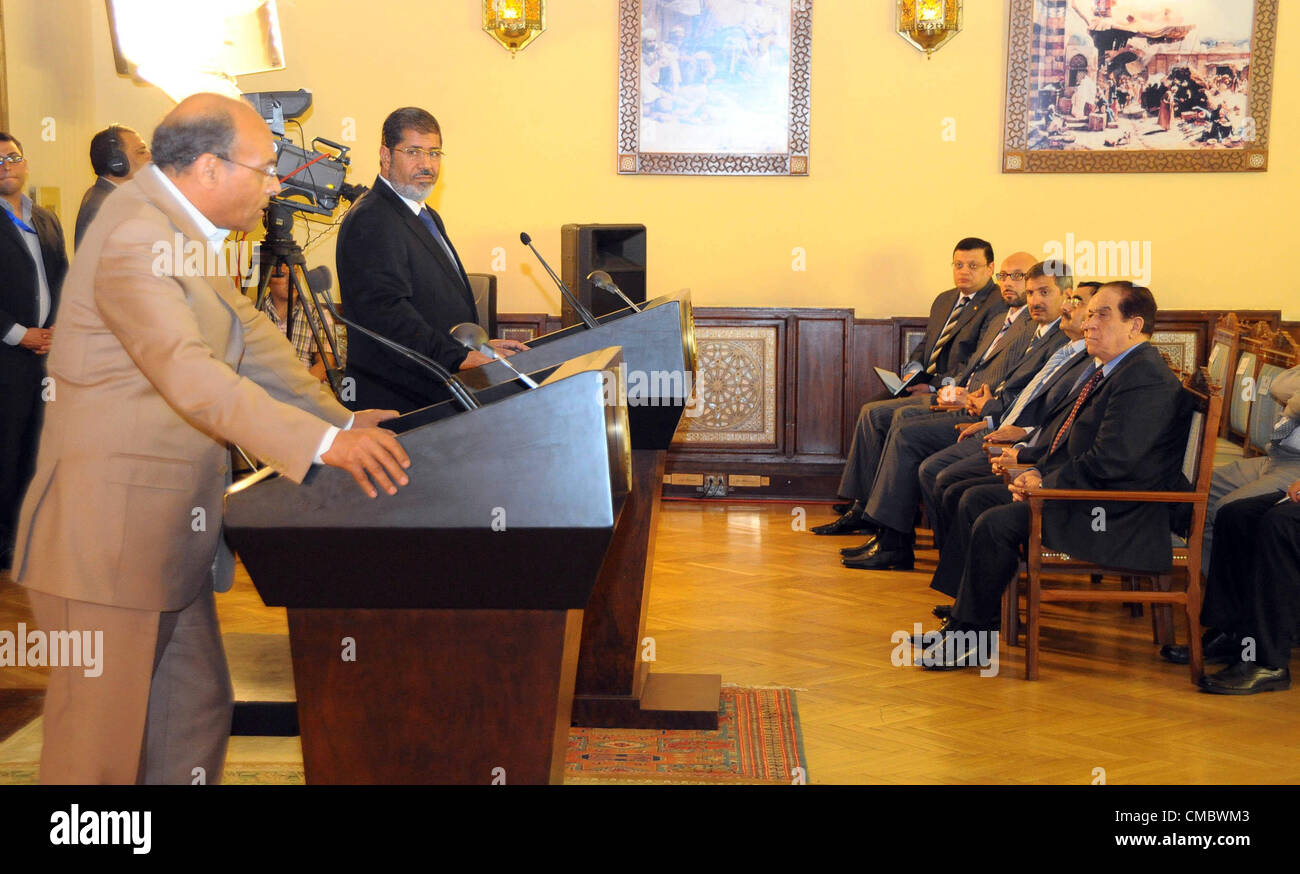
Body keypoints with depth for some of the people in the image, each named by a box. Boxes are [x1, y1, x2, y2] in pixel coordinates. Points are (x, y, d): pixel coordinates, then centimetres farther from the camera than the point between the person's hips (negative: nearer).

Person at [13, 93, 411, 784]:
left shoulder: (187, 232, 13)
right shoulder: (136, 237, -21)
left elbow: (249, 334, 17)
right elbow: (190, 376, -31)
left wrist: (340, 419, 8)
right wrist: (324, 443, -35)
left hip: (169, 536, 10)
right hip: (107, 537, -10)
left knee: (195, 715, 16)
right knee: (102, 741, -1)